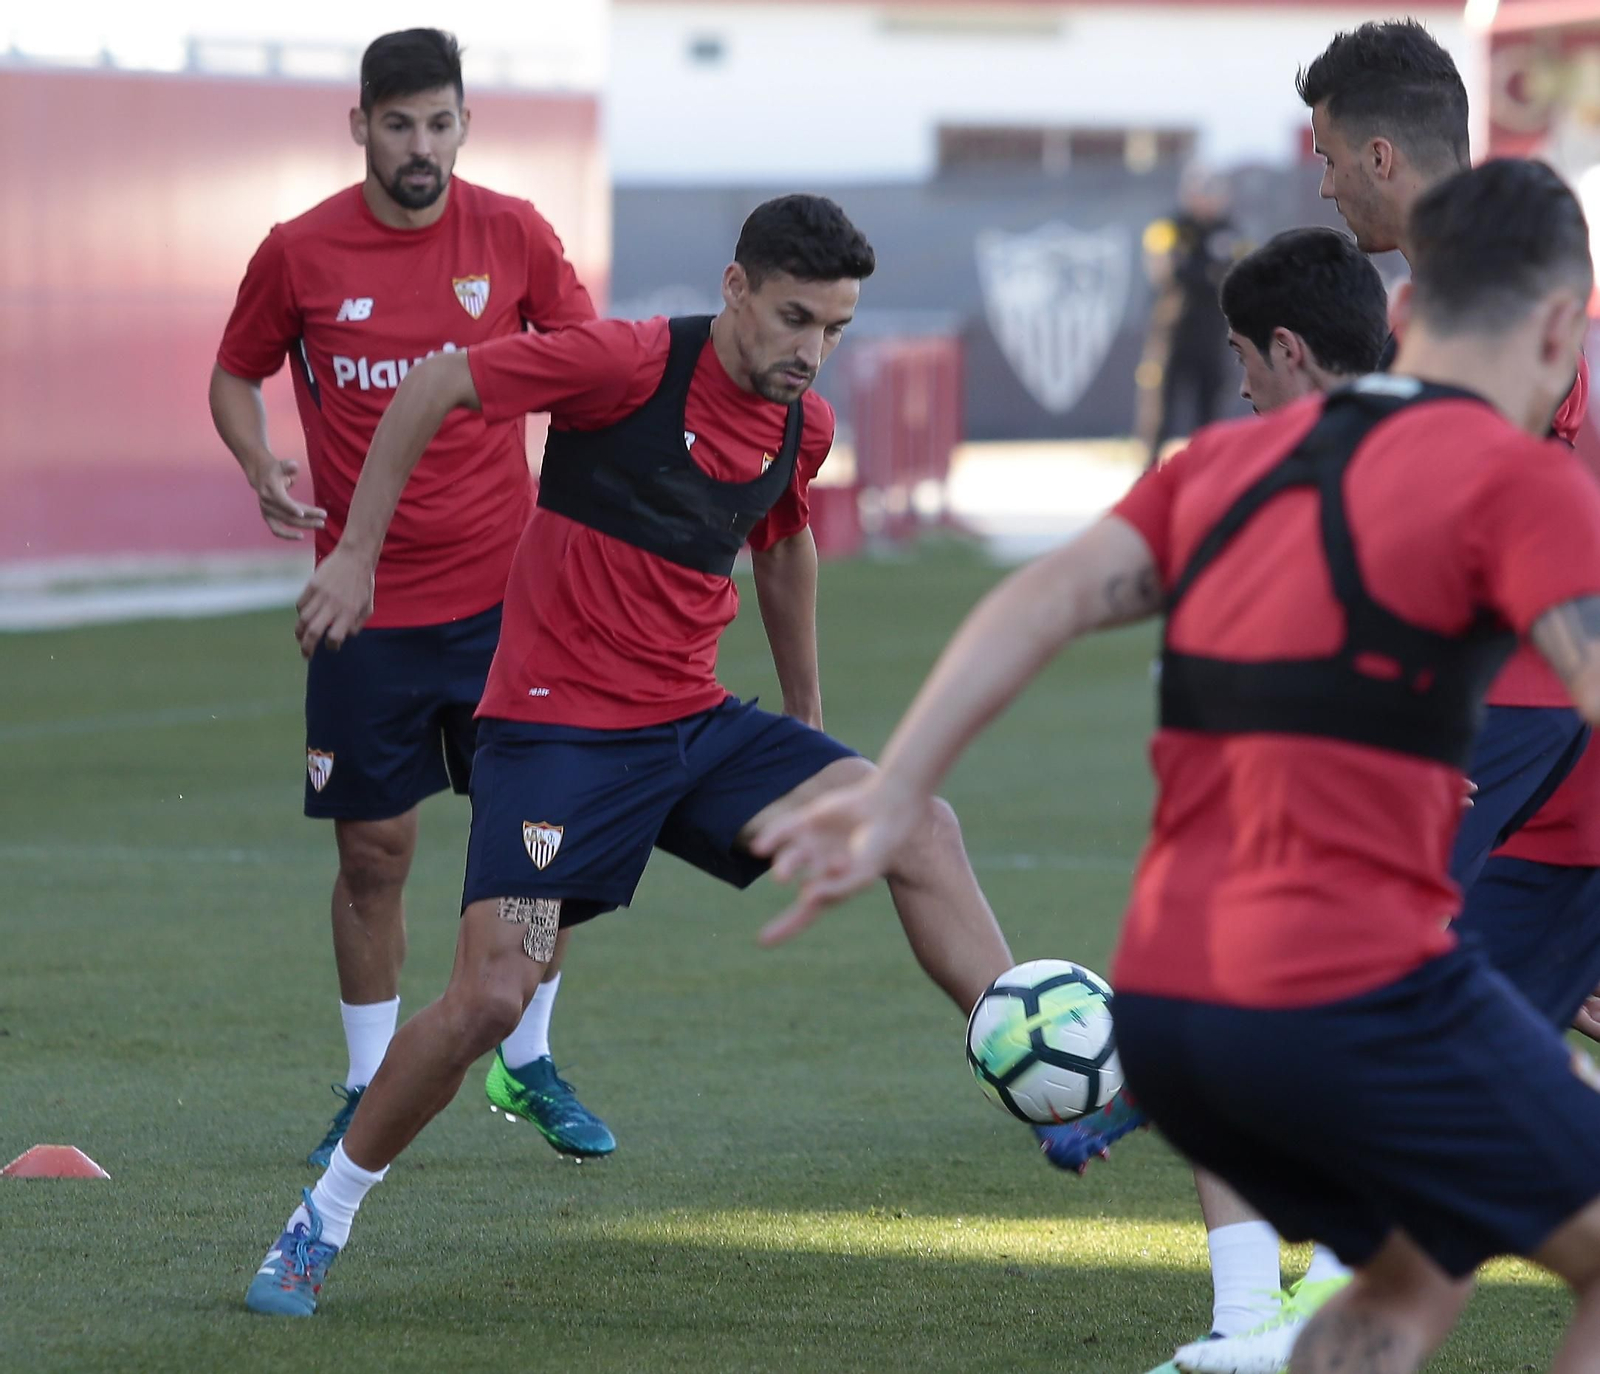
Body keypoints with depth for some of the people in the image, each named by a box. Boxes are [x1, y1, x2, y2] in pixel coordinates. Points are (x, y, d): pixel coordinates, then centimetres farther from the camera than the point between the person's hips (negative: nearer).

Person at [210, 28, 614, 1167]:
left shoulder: (515, 236, -2)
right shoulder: (300, 254, -4)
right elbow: (236, 376, 9)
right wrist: (262, 471, -10)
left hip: (504, 592, 1)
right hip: (367, 601, -1)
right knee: (373, 850, 2)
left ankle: (531, 1068, 19)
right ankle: (370, 1092, 16)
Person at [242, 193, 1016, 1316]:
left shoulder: (804, 427, 5)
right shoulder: (632, 362, -15)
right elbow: (432, 389, -9)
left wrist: (807, 712, 34)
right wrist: (356, 555, -9)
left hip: (697, 722, 6)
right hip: (558, 728, -6)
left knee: (920, 828, -12)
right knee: (491, 998, -14)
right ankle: (320, 1225, 6)